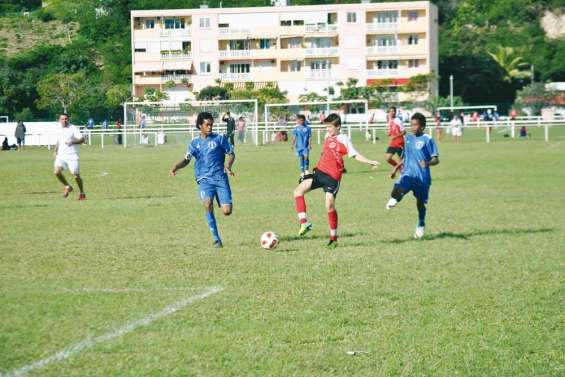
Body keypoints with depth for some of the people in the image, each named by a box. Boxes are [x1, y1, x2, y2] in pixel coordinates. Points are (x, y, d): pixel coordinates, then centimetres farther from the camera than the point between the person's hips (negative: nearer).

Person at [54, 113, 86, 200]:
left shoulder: (73, 128, -6)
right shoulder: (59, 130, 12)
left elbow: (82, 139, -13)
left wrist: (72, 142, -28)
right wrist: (56, 151, 18)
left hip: (72, 156, -5)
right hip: (61, 156, 5)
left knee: (76, 175, -3)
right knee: (57, 172, -16)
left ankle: (82, 193, 17)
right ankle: (67, 186, 7)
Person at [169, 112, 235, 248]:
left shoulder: (219, 138, 7)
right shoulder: (195, 143, 12)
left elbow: (231, 154, 7)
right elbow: (187, 159, 5)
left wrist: (228, 166, -14)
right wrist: (176, 167, -15)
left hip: (220, 177, 0)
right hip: (204, 179, 0)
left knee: (227, 211, -10)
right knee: (207, 204, -27)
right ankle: (216, 239, -19)